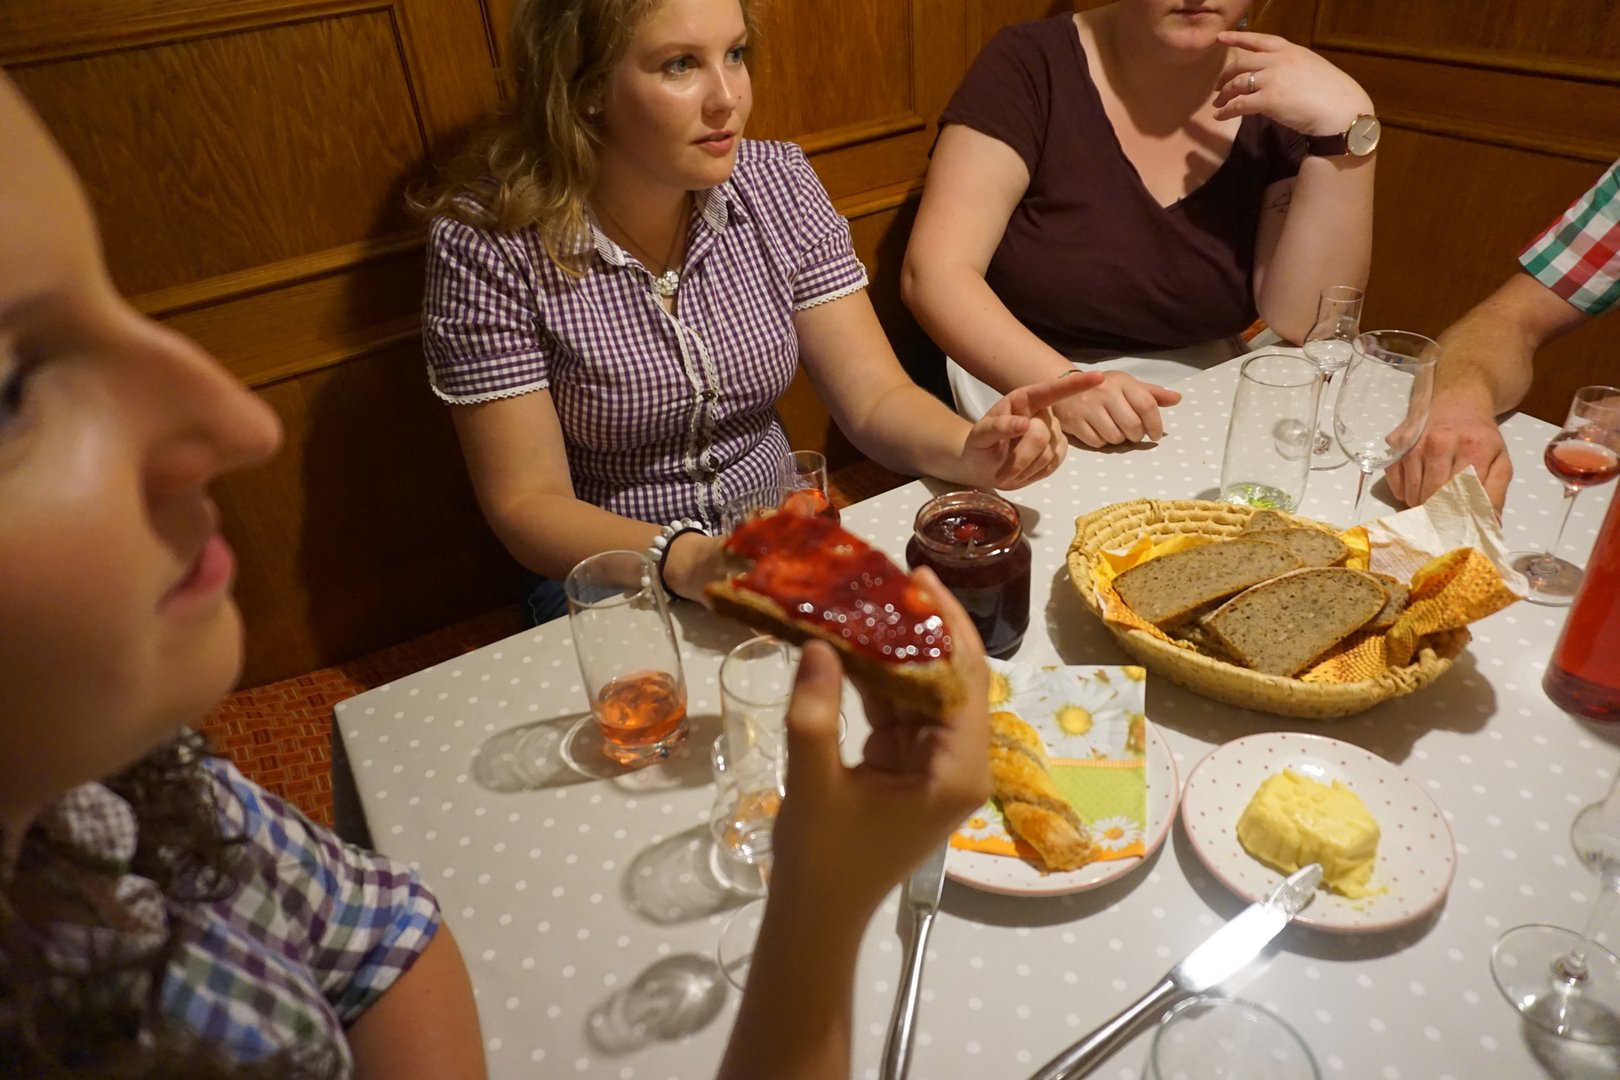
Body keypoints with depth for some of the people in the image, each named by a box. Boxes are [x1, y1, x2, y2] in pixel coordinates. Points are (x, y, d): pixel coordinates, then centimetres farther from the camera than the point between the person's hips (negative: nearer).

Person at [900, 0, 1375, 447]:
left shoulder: (1278, 103, 1)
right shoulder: (1031, 66, -8)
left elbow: (1305, 326, -8)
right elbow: (933, 274, -17)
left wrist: (1344, 125, -18)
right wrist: (1063, 385, -31)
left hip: (1210, 414, 3)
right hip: (1032, 411, -3)